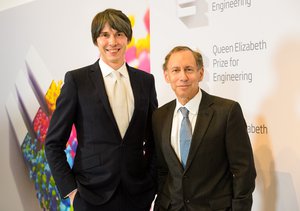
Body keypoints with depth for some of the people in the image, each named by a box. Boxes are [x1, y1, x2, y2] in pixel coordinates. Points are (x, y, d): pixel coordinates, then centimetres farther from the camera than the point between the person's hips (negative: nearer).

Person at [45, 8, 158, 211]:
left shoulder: (146, 80, 4)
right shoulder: (77, 79, -4)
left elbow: (153, 139, 11)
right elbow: (54, 143, -2)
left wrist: (152, 182, 3)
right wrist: (70, 190, -7)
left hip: (138, 194, 3)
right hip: (93, 194, -2)